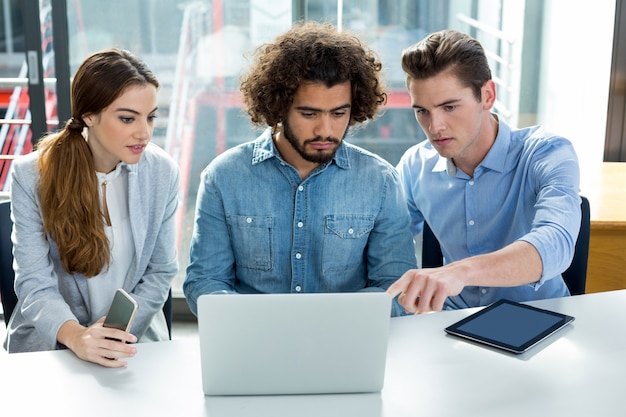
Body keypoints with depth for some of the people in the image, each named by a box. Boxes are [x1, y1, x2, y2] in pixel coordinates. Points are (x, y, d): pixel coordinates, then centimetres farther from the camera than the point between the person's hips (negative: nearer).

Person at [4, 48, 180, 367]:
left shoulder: (162, 172, -4)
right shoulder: (31, 176, -9)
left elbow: (160, 272, 1)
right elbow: (35, 283, -12)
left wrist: (120, 333, -14)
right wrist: (75, 336, -31)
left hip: (135, 344, 1)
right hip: (48, 346, 0)